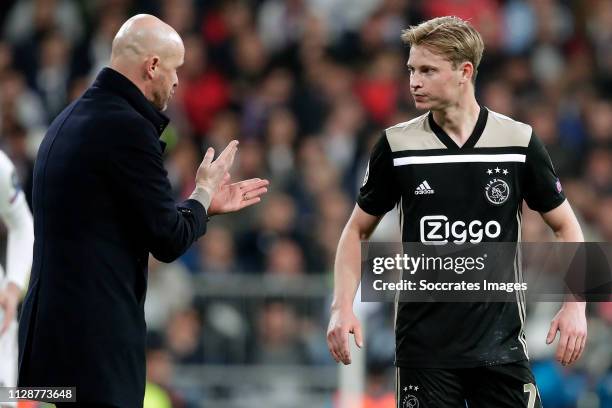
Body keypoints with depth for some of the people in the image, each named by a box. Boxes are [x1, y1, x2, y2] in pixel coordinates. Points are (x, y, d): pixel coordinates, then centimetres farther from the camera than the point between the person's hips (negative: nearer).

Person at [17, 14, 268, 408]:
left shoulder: (72, 119, 14)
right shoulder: (127, 127, -15)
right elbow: (170, 240, -11)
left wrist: (206, 202, 27)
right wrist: (204, 191, 7)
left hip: (52, 329, 10)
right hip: (93, 336, -10)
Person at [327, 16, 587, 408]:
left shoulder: (520, 141, -2)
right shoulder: (397, 146, -1)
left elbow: (565, 226, 7)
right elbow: (358, 229, 9)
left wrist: (575, 306, -6)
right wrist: (343, 307, -4)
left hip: (500, 342, 0)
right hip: (424, 343, 0)